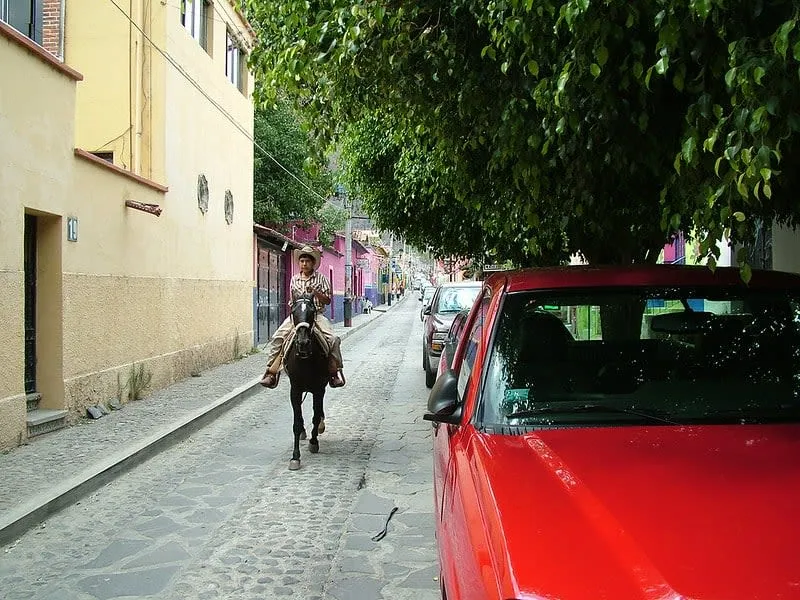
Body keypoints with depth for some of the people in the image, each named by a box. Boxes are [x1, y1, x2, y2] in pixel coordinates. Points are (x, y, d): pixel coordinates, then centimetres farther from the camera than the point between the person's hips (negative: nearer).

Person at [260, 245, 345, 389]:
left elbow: (327, 300, 1)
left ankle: (336, 371, -11)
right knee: (277, 337, -18)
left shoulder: (321, 278, 5)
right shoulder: (294, 279, 13)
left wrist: (315, 292, -15)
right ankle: (271, 371, -15)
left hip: (316, 314, -2)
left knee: (333, 338, -25)